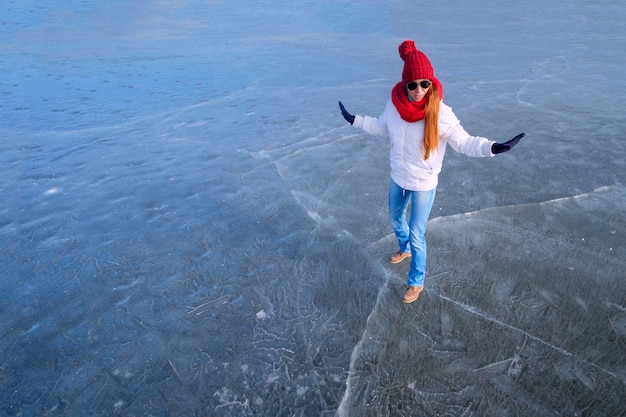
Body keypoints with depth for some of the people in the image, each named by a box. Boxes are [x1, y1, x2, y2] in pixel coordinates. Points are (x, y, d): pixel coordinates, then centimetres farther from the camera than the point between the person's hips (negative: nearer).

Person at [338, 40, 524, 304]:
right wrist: (355, 120, 8)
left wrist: (493, 147, -32)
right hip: (398, 178, 5)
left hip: (423, 184, -5)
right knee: (395, 219, 27)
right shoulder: (395, 103, -12)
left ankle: (417, 281, 30)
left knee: (417, 235, 6)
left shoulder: (440, 113, -24)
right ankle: (406, 249, 60)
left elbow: (463, 142, -17)